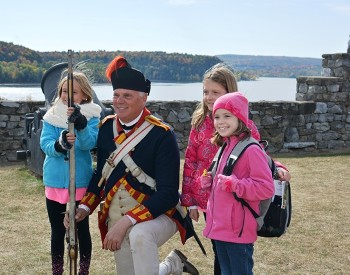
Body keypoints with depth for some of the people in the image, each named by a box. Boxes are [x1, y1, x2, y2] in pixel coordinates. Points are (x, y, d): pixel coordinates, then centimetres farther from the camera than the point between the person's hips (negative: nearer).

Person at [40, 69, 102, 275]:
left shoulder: (92, 115, -5)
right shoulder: (52, 116, 1)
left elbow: (89, 143, -19)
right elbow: (45, 145, -10)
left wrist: (81, 123, -37)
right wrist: (60, 143, -32)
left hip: (80, 182, -2)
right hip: (55, 182, 2)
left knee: (82, 229, 9)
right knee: (57, 231, 13)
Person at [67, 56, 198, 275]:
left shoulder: (161, 134, -17)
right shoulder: (106, 128, 0)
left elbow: (168, 193, -22)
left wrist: (127, 221, -29)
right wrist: (85, 207, -1)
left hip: (157, 215, -6)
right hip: (116, 221, 6)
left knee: (139, 234, -38)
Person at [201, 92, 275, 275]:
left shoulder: (251, 150, -15)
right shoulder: (225, 148, 14)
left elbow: (267, 188, -20)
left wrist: (235, 185, -26)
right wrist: (210, 182, 7)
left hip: (238, 230, -9)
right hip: (220, 226, 9)